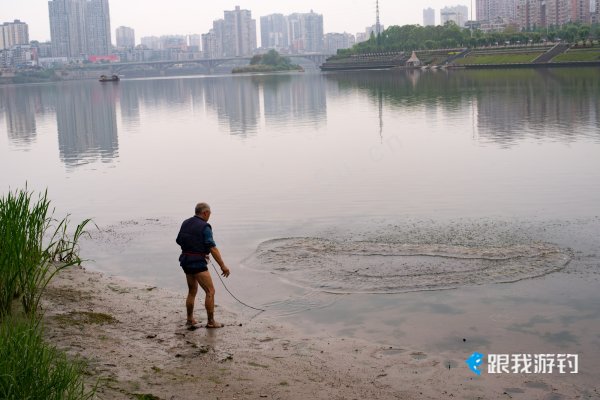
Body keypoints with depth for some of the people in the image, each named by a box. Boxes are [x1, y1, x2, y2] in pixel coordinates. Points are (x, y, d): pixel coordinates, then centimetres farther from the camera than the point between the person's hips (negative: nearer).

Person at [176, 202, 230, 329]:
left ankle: (190, 320, 27)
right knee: (210, 291, -2)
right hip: (197, 263, -8)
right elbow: (212, 248, -20)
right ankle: (211, 322, -1)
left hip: (185, 261, 8)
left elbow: (179, 241, 20)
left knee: (192, 291, 21)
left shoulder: (185, 223, 10)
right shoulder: (204, 227, -14)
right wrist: (222, 265, -19)